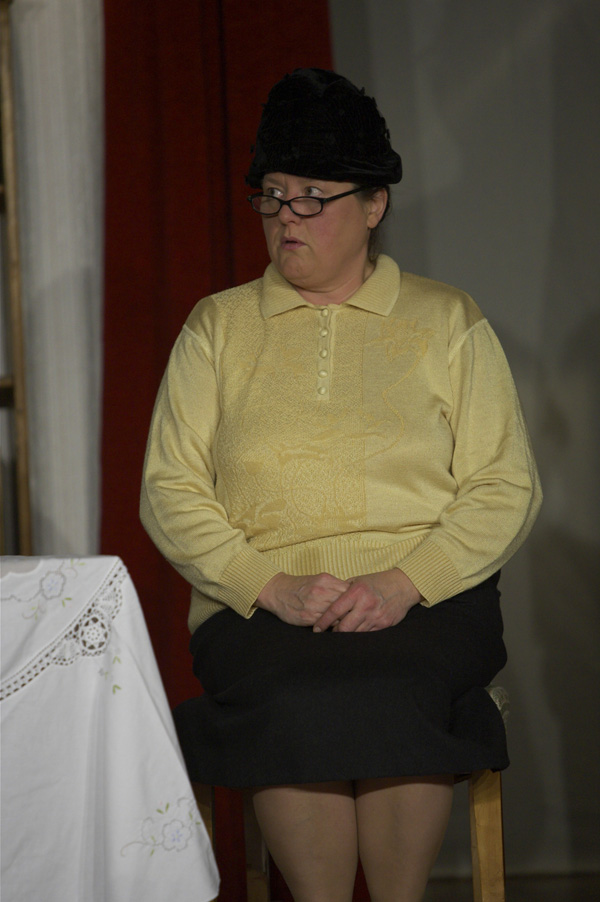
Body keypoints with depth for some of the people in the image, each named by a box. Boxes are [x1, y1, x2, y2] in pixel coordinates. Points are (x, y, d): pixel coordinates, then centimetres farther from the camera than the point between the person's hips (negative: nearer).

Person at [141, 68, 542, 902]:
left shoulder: (448, 322, 12)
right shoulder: (216, 327, 15)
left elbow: (507, 488, 5)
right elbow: (171, 490, 7)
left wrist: (405, 584, -12)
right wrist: (273, 586, -10)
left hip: (425, 600, -1)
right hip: (259, 603, 1)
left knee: (390, 699, -33)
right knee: (298, 704, -32)